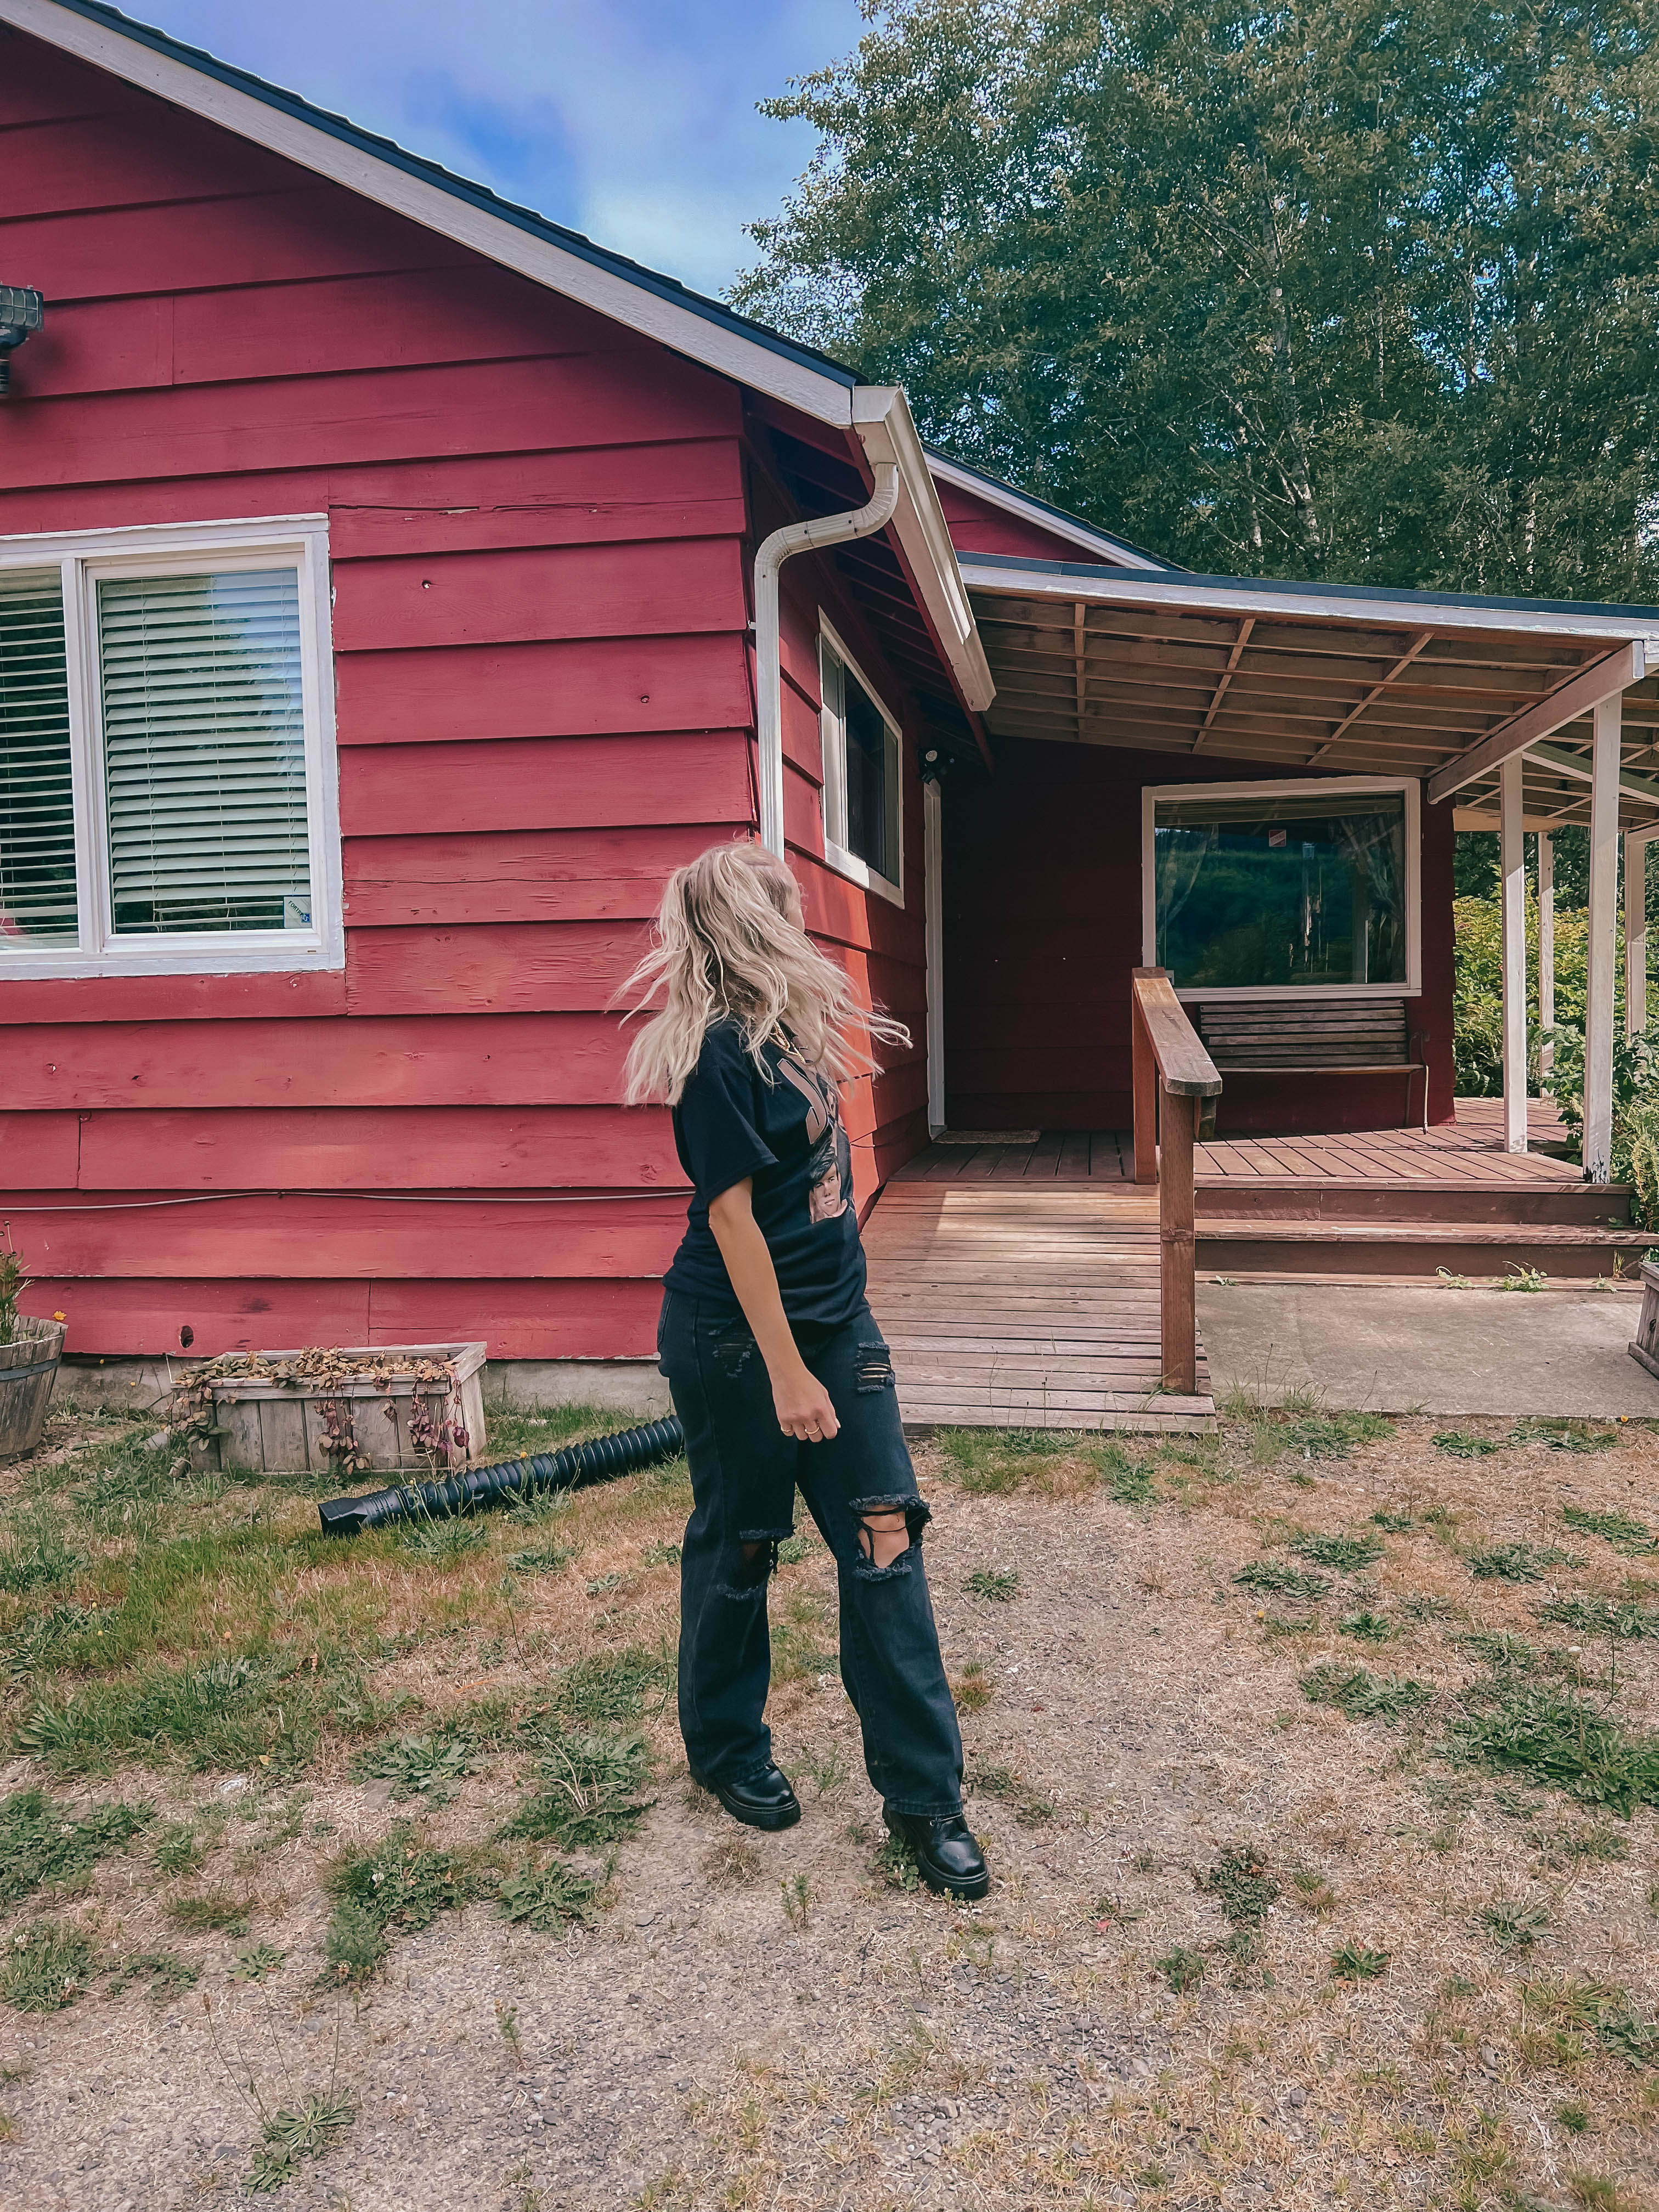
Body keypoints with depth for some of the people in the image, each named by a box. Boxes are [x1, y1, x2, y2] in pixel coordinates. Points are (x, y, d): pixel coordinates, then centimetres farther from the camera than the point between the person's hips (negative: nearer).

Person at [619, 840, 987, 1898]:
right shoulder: (719, 1054, -18)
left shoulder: (785, 1028, 8)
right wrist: (787, 1373, -19)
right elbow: (732, 1218, -20)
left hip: (834, 1316, 8)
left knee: (885, 1539, 4)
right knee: (740, 1545, 10)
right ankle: (728, 1750, 34)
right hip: (736, 1335, -8)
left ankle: (923, 1792, 14)